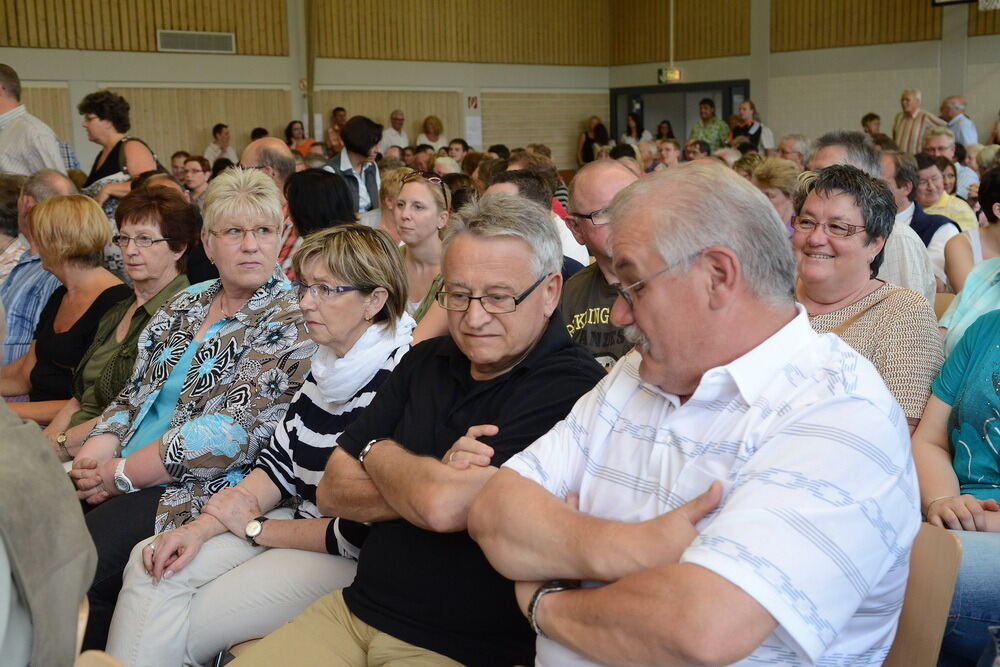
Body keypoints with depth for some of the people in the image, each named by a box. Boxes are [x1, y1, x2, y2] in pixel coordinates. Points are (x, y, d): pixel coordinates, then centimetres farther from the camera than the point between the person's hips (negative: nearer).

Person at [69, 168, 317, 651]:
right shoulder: (185, 305, 14)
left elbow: (233, 432, -17)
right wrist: (102, 444, -6)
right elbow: (134, 393, 16)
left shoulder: (291, 323, -9)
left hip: (198, 492, -7)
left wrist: (120, 474, -14)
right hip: (118, 473, 7)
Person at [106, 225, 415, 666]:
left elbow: (365, 530, -23)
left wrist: (256, 528, -10)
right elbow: (280, 461, 8)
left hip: (354, 561, -8)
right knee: (151, 564, -5)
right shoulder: (327, 365, 6)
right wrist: (203, 527, -7)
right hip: (301, 522, 8)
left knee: (177, 631, -11)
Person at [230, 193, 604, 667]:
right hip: (356, 608, 7)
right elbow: (332, 491, 5)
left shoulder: (571, 390, -17)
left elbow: (445, 508, -24)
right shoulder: (426, 361, 8)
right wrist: (425, 484, -14)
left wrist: (378, 452, -4)